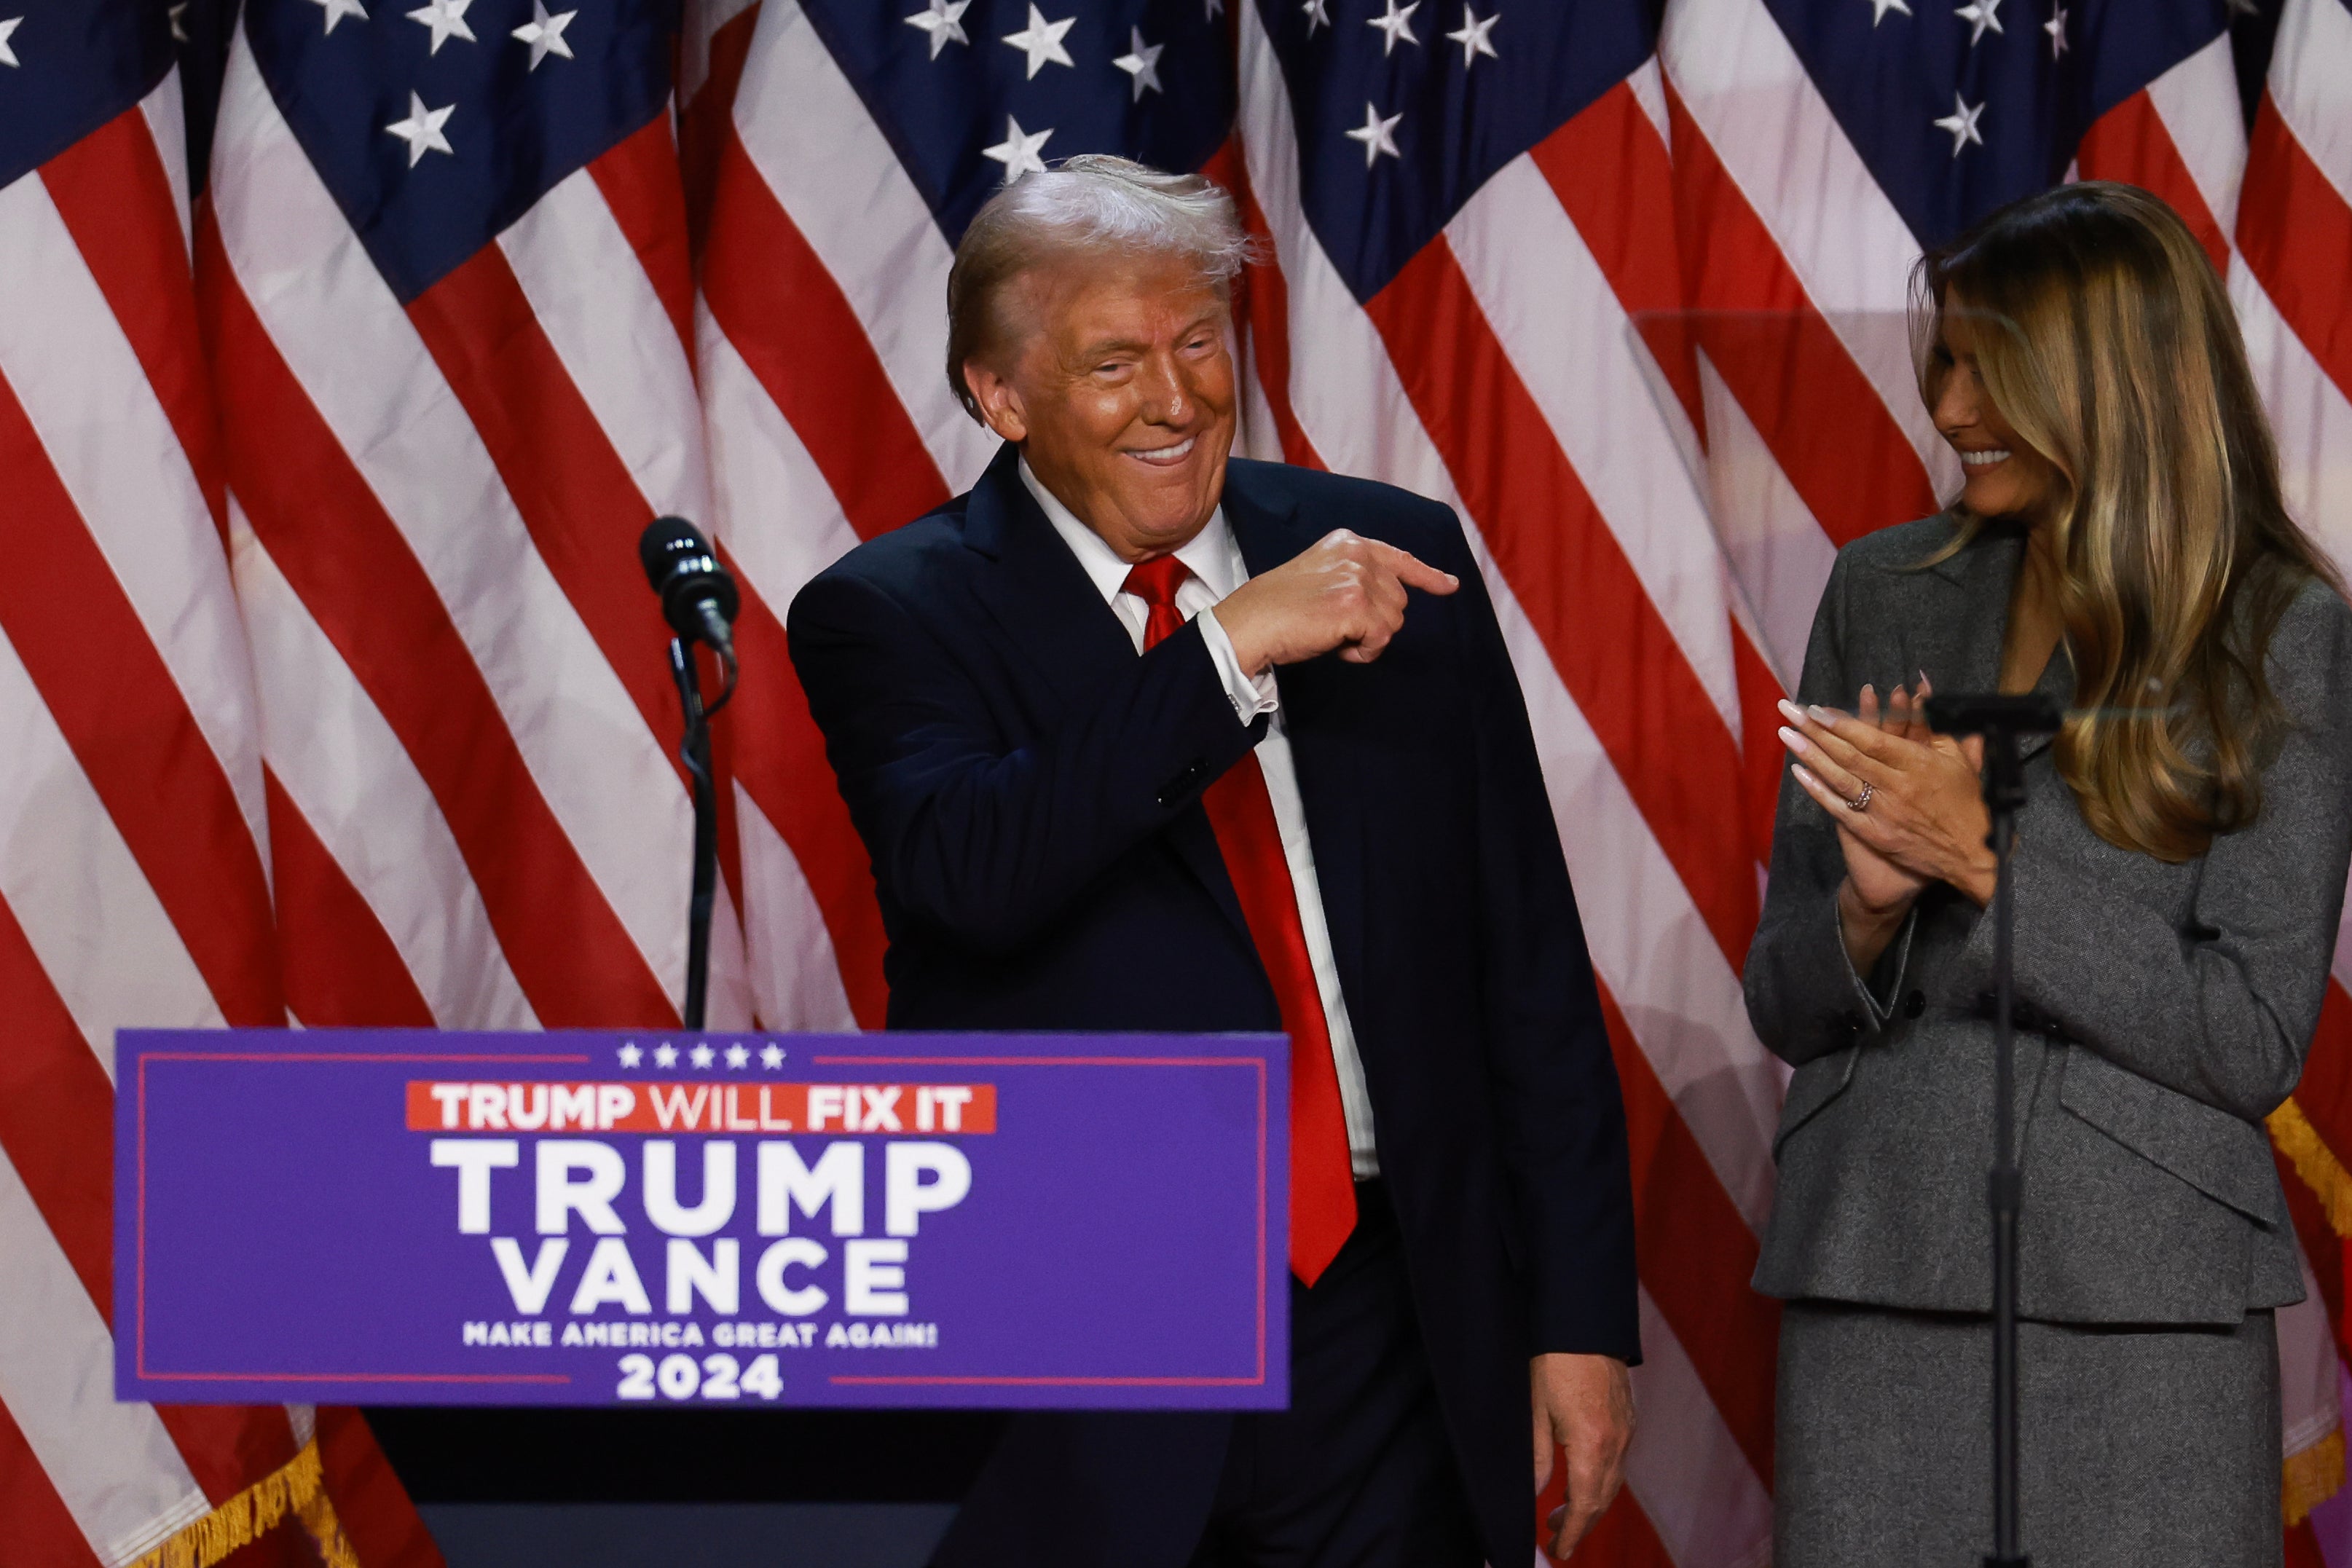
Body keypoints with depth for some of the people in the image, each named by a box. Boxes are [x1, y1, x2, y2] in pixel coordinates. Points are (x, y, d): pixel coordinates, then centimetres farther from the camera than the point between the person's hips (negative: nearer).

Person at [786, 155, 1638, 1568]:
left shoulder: (1397, 560, 8)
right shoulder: (891, 617, -2)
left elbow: (1530, 972, 9)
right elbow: (968, 868, -23)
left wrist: (1581, 1316, 4)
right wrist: (1229, 644, -24)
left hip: (1382, 1338, 3)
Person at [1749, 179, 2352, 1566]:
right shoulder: (1886, 595, 8)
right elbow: (1786, 1007, 11)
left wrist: (1983, 857, -14)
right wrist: (1868, 910, -11)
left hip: (2140, 1305, -3)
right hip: (1874, 1289, 3)